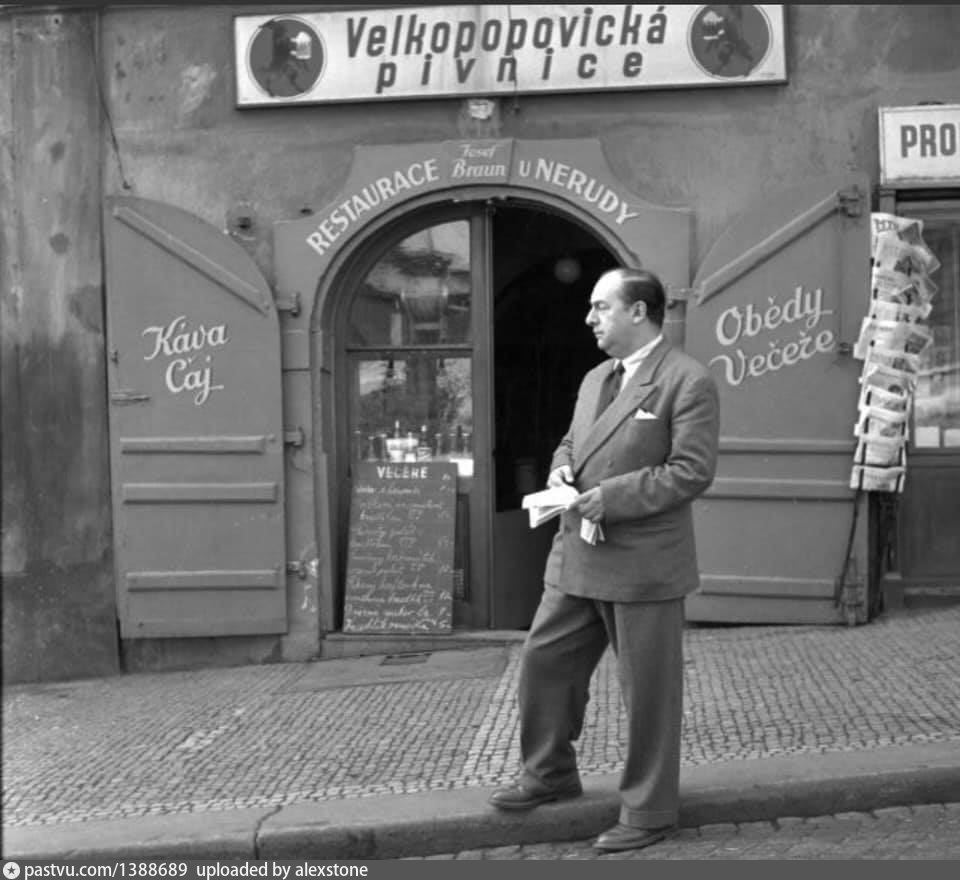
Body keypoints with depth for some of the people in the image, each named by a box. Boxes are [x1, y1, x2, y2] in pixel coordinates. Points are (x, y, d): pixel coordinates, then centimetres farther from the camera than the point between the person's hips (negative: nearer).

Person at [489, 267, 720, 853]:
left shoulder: (689, 381, -11)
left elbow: (692, 470, -17)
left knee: (648, 689, 4)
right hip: (578, 557, 8)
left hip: (643, 566, -8)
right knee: (544, 660, 13)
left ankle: (649, 811, 19)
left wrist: (611, 496, -20)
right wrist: (562, 466, 3)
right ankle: (550, 773, 33)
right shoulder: (595, 379, 16)